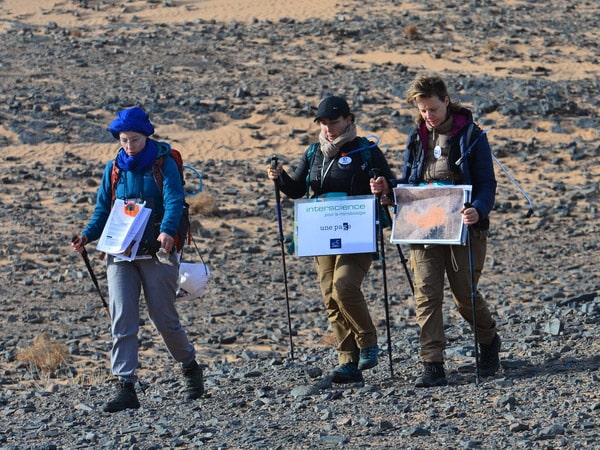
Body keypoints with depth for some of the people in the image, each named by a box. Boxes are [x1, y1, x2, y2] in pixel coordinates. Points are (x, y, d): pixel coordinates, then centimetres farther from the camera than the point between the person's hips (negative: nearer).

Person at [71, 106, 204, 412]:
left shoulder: (164, 164, -2)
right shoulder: (114, 169, 11)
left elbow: (174, 201, -15)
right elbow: (102, 210, 15)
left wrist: (167, 231, -34)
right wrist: (87, 236, -4)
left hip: (156, 253, -4)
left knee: (164, 318, 2)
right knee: (122, 321, -7)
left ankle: (190, 367, 28)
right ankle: (125, 388, -8)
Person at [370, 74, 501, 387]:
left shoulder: (471, 135, -5)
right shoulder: (417, 138, 9)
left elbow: (487, 184, -8)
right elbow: (407, 183, 18)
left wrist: (478, 210, -28)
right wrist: (387, 189, -4)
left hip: (463, 227, -4)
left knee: (465, 295, 2)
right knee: (426, 295, -8)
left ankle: (489, 341, 32)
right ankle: (433, 367, -9)